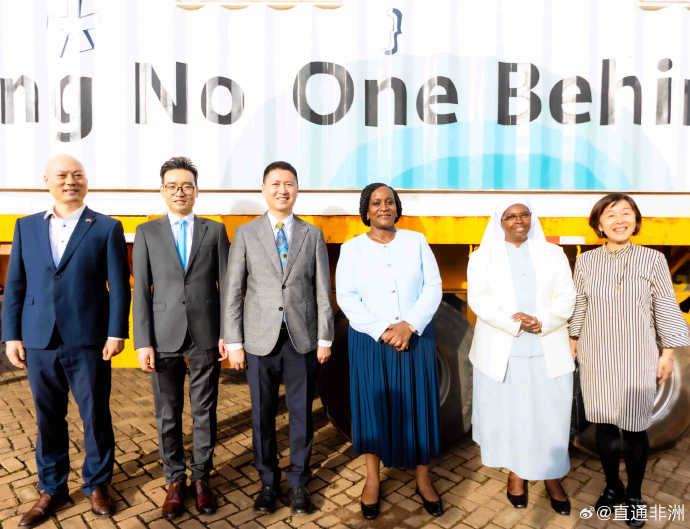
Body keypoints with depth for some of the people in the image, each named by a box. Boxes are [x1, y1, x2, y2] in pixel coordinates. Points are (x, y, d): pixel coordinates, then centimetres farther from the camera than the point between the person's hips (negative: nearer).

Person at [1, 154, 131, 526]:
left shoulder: (106, 228, -1)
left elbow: (119, 286, -4)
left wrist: (116, 333, -8)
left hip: (88, 342, -3)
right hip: (39, 342, 3)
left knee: (96, 417, 8)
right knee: (48, 419, 15)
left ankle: (96, 484, 29)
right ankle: (52, 489, 33)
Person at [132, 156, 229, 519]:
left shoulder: (215, 230, 5)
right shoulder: (147, 232, 5)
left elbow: (226, 285, 3)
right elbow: (141, 291, 1)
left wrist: (227, 333, -2)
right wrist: (142, 342, -4)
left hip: (206, 336, 0)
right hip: (164, 337, 0)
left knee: (205, 412, 10)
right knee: (168, 415, 10)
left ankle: (201, 478, 28)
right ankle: (175, 480, 29)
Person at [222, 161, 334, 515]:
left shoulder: (312, 234, 6)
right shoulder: (245, 234, 3)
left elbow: (323, 291, 4)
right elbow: (233, 292, 1)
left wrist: (325, 339, 0)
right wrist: (234, 343, -2)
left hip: (303, 339, 1)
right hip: (261, 340, 0)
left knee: (302, 413, 9)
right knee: (263, 415, 10)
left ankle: (298, 482, 28)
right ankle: (268, 481, 30)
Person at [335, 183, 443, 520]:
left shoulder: (416, 241, 6)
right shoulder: (351, 248, 3)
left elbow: (433, 287, 0)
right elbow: (346, 297, -5)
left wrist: (409, 325, -14)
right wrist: (383, 331, -15)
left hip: (416, 337, 1)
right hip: (369, 341, -1)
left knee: (418, 406, 7)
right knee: (372, 405, 7)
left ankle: (423, 479, 25)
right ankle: (372, 480, 25)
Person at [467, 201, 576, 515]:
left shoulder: (552, 254, 10)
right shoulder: (483, 256, 5)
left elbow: (566, 297, 2)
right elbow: (478, 298, -6)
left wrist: (543, 323, -16)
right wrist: (512, 322, -19)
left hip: (547, 351, 1)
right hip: (501, 351, -1)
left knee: (549, 413, 5)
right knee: (507, 410, 6)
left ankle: (552, 477, 23)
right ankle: (516, 472, 26)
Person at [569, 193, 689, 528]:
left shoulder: (653, 259, -6)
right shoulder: (586, 261, -1)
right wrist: (572, 346, 9)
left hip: (637, 359, -1)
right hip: (597, 358, 2)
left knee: (634, 429, 8)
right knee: (604, 426, 12)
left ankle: (634, 495, 31)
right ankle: (612, 487, 34)